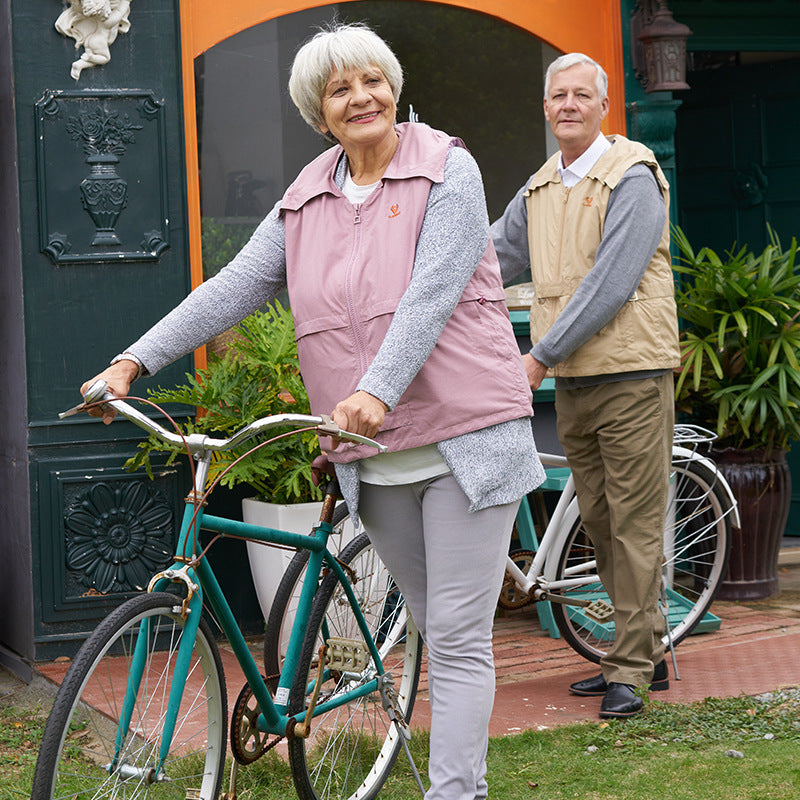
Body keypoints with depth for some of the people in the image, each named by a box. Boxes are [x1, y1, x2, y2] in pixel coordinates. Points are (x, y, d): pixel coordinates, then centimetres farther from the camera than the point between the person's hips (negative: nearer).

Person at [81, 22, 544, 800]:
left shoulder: (446, 168, -5)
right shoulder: (306, 201, 10)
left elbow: (431, 294, -18)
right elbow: (232, 287, 4)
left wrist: (377, 392, -31)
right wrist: (133, 362, -6)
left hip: (463, 439, -5)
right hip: (374, 456, 5)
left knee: (458, 640, -5)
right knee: (439, 632, 15)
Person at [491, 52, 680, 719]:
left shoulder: (631, 177, -10)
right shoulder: (541, 189, 14)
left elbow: (610, 283, -18)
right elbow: (489, 256, 24)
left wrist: (540, 355, -18)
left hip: (631, 372, -7)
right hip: (572, 383, 8)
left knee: (634, 522, -4)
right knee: (599, 521, 11)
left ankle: (630, 669, 1)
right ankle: (647, 652, 21)